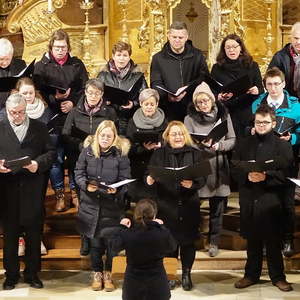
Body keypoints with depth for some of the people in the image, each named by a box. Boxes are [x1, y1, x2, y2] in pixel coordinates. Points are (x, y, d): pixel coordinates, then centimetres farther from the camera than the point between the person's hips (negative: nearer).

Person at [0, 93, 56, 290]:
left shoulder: (39, 128, 9)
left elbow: (51, 152, 6)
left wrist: (39, 163, -12)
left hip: (33, 188, 0)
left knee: (34, 233, 7)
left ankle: (32, 273, 20)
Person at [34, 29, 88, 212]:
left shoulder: (77, 64, 10)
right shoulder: (41, 66, 4)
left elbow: (86, 88, 6)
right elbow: (39, 91, -2)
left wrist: (73, 102, -9)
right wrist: (55, 98, -19)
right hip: (53, 119, -1)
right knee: (56, 157, 1)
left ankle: (75, 191, 18)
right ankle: (59, 194, 13)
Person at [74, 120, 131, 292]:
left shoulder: (121, 153, -4)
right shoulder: (88, 151, 1)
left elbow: (125, 179, -4)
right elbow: (79, 173, 5)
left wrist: (116, 190, -23)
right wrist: (86, 185, -14)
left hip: (112, 206, -1)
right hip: (91, 205, 1)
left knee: (110, 240, 5)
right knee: (94, 241, 9)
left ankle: (108, 273, 25)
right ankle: (97, 272, 26)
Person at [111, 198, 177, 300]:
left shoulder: (126, 235, -16)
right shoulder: (163, 234, -18)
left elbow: (115, 248, 6)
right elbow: (172, 247, 5)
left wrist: (123, 229, 13)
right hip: (157, 284, 0)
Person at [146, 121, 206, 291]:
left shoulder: (196, 154, 5)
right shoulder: (159, 154, 7)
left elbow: (202, 178, -2)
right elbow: (150, 175, 2)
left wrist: (192, 184, -23)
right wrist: (149, 181, -21)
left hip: (189, 205, 0)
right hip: (166, 205, 0)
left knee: (188, 240, 7)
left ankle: (186, 274, 23)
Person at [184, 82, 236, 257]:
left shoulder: (223, 115, 7)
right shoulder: (190, 118, 4)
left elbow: (232, 140, 5)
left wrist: (218, 146, -13)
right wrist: (202, 144, -21)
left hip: (218, 167, 1)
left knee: (217, 206, 6)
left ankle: (214, 241, 19)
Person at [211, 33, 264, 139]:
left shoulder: (252, 66, 8)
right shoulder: (217, 68, 7)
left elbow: (261, 90, 10)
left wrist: (257, 91, -12)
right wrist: (219, 97, -12)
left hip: (248, 115, 1)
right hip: (226, 115, -1)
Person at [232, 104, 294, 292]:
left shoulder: (283, 146, 2)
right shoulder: (243, 144, 13)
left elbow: (286, 173, -7)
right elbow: (235, 170, 7)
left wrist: (266, 177, -21)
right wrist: (247, 176, -13)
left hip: (271, 198, -3)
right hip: (248, 199, 3)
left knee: (273, 240, 3)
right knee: (252, 239, 11)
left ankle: (277, 276, 17)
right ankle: (252, 274, 24)